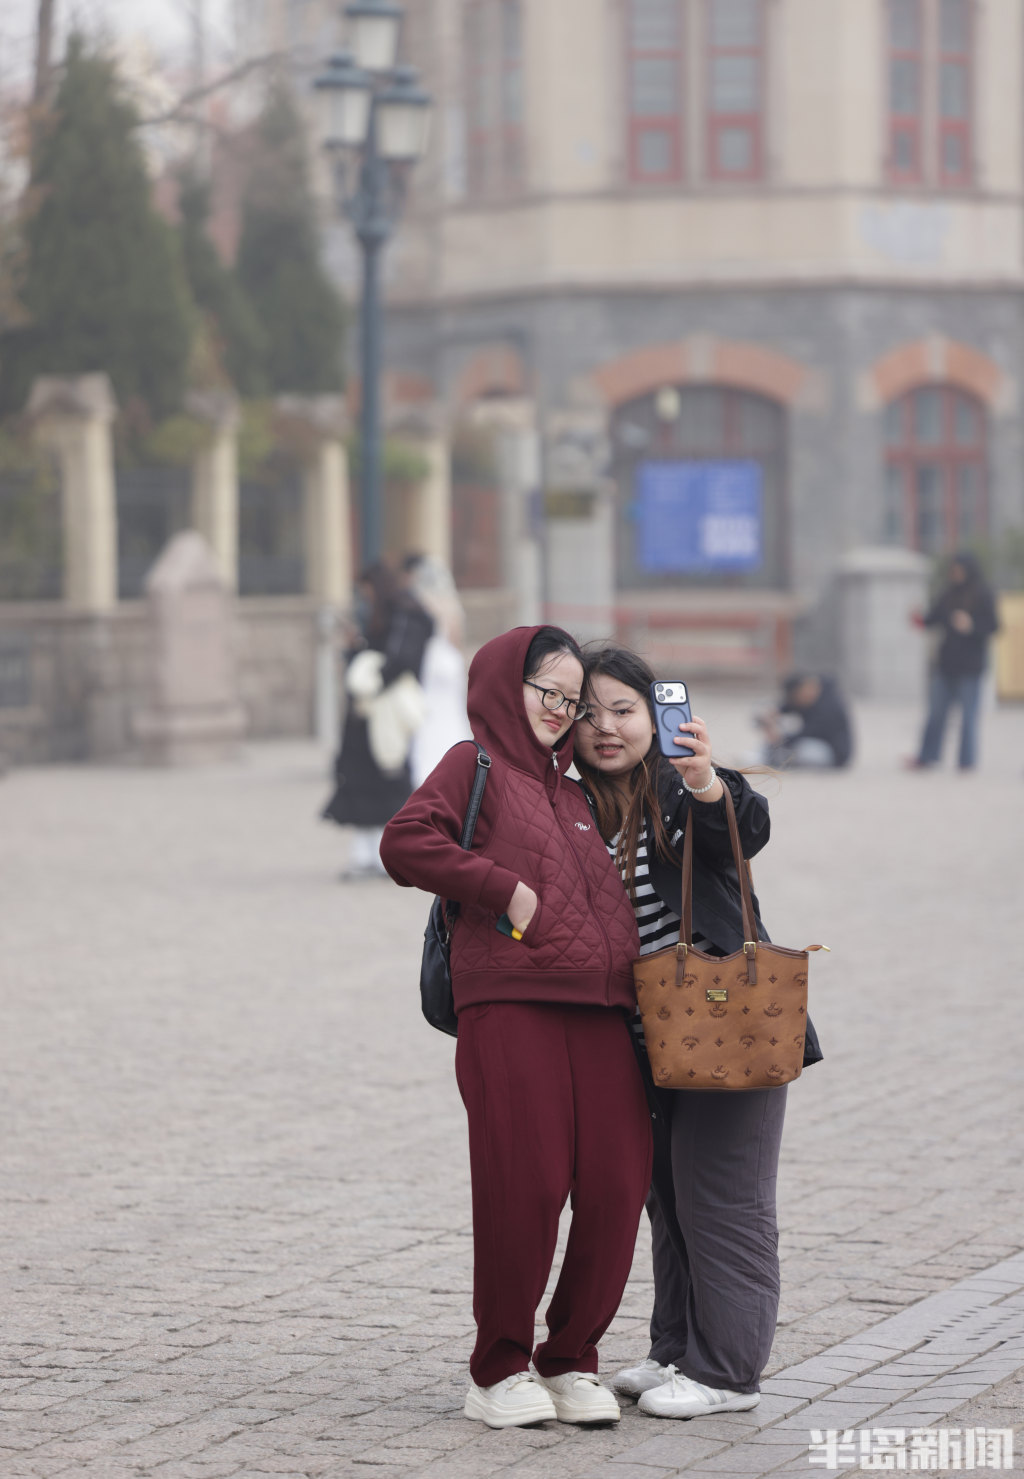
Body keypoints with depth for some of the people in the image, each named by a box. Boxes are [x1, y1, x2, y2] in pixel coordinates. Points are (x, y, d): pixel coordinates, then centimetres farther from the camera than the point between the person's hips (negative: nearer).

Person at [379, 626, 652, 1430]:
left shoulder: (573, 793, 28)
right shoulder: (477, 766, 8)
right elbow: (406, 842, -9)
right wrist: (503, 889, -11)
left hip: (600, 1015, 6)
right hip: (510, 1008, -6)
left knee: (615, 1188, -1)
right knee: (525, 1186, -9)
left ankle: (573, 1360, 13)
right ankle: (501, 1371, 5)